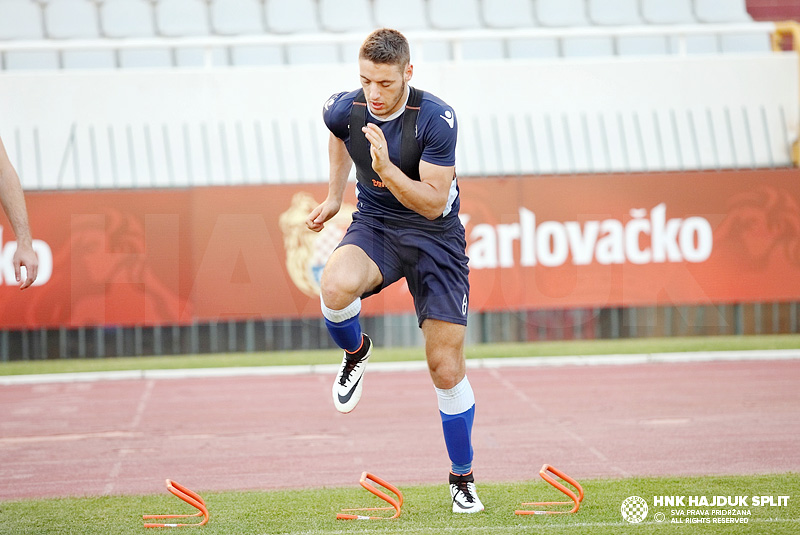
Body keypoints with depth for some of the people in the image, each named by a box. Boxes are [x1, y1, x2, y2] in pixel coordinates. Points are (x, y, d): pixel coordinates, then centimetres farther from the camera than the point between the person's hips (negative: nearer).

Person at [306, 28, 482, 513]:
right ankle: (356, 353, 1)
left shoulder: (437, 119, -22)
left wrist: (386, 169, -35)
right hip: (375, 225, 2)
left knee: (447, 369, -3)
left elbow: (433, 203, -21)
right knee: (336, 287, -35)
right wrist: (335, 196, 21)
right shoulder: (345, 110, -11)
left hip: (435, 236, -2)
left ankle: (463, 479, 18)